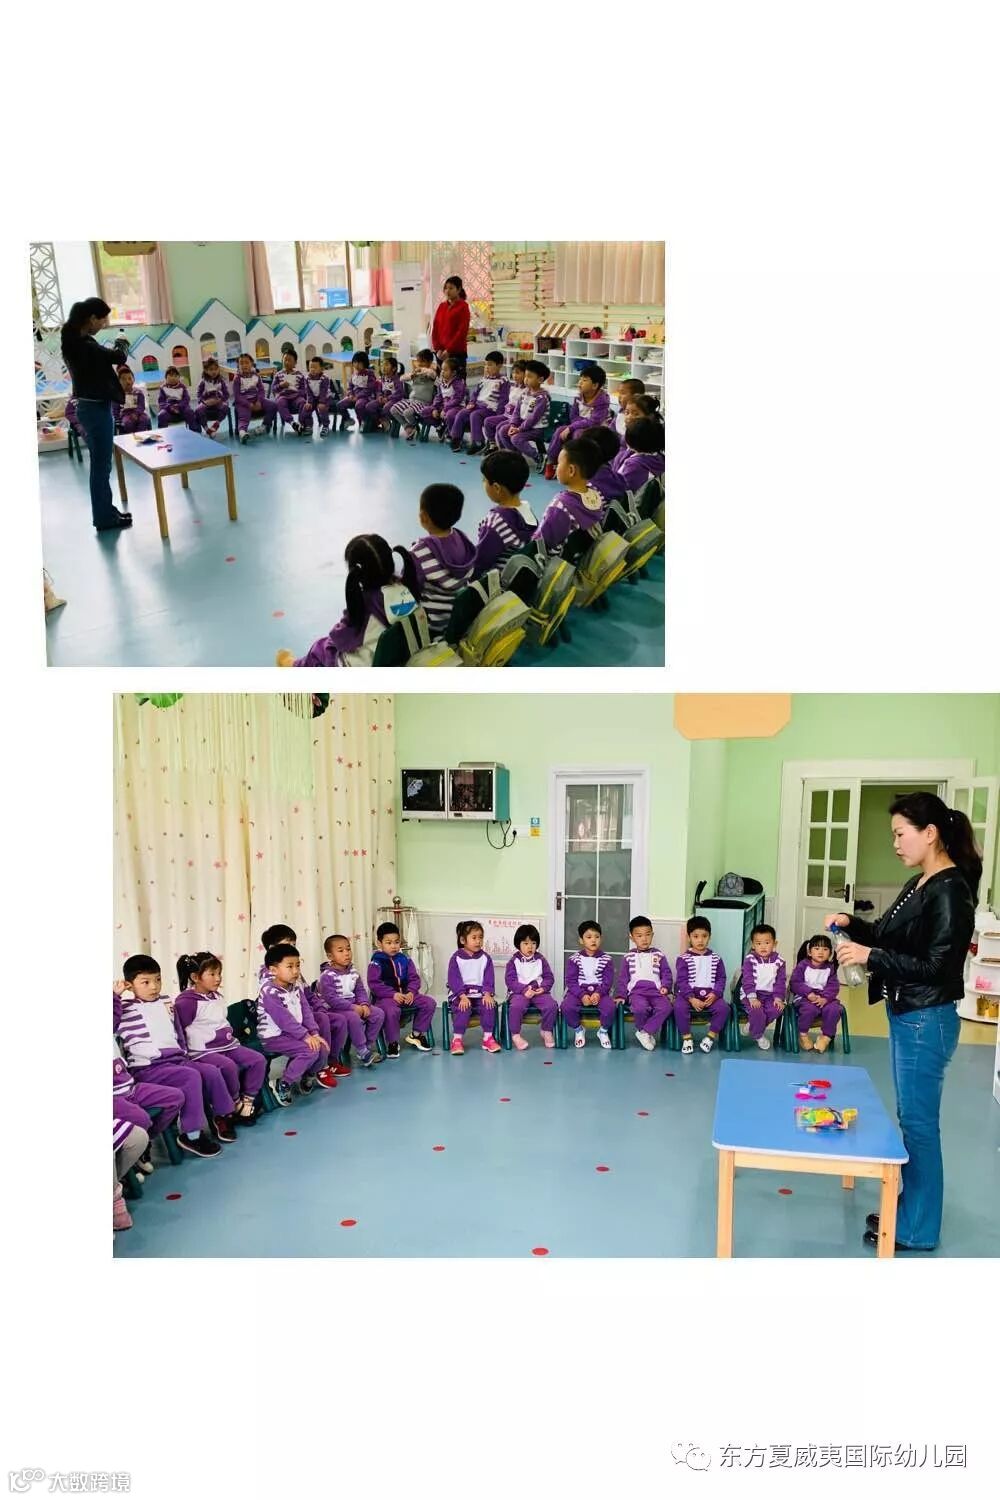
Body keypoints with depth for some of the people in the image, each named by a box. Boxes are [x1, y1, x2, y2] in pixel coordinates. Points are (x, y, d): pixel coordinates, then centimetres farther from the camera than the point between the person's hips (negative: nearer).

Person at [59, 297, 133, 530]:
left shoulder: (74, 340, 6)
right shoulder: (85, 346, -24)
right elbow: (119, 356, -22)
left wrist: (113, 349, 2)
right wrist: (121, 344, -2)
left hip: (87, 406, 10)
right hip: (96, 409, -10)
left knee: (100, 463, 18)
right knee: (101, 465, 0)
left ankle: (106, 511, 29)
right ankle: (104, 519, 10)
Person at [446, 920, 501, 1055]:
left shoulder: (485, 958, 8)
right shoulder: (456, 958, -1)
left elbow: (489, 979, 4)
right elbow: (454, 980, -8)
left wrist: (487, 994, -14)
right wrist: (463, 997, -20)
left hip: (480, 994, 3)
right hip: (460, 994, -3)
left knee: (489, 1006, -25)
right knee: (463, 1009, -32)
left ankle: (488, 1038, -15)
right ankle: (457, 1039, -24)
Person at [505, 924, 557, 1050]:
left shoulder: (541, 960, 12)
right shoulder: (513, 961, 3)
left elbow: (549, 977, 11)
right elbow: (510, 980, -5)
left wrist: (543, 988, -11)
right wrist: (524, 990, -19)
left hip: (539, 991, 3)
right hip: (519, 992, -3)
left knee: (552, 1005, -24)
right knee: (515, 1006, -34)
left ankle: (547, 1031, 1)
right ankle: (515, 1035, -15)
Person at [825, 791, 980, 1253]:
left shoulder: (951, 892, -19)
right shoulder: (919, 884, 9)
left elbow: (937, 967, -22)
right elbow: (892, 939, 18)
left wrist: (870, 956, -23)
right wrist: (852, 923, 3)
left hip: (927, 1020, -9)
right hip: (905, 1015, 9)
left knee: (919, 1122, 2)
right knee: (910, 1118, 18)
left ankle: (917, 1229, 15)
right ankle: (908, 1209, 31)